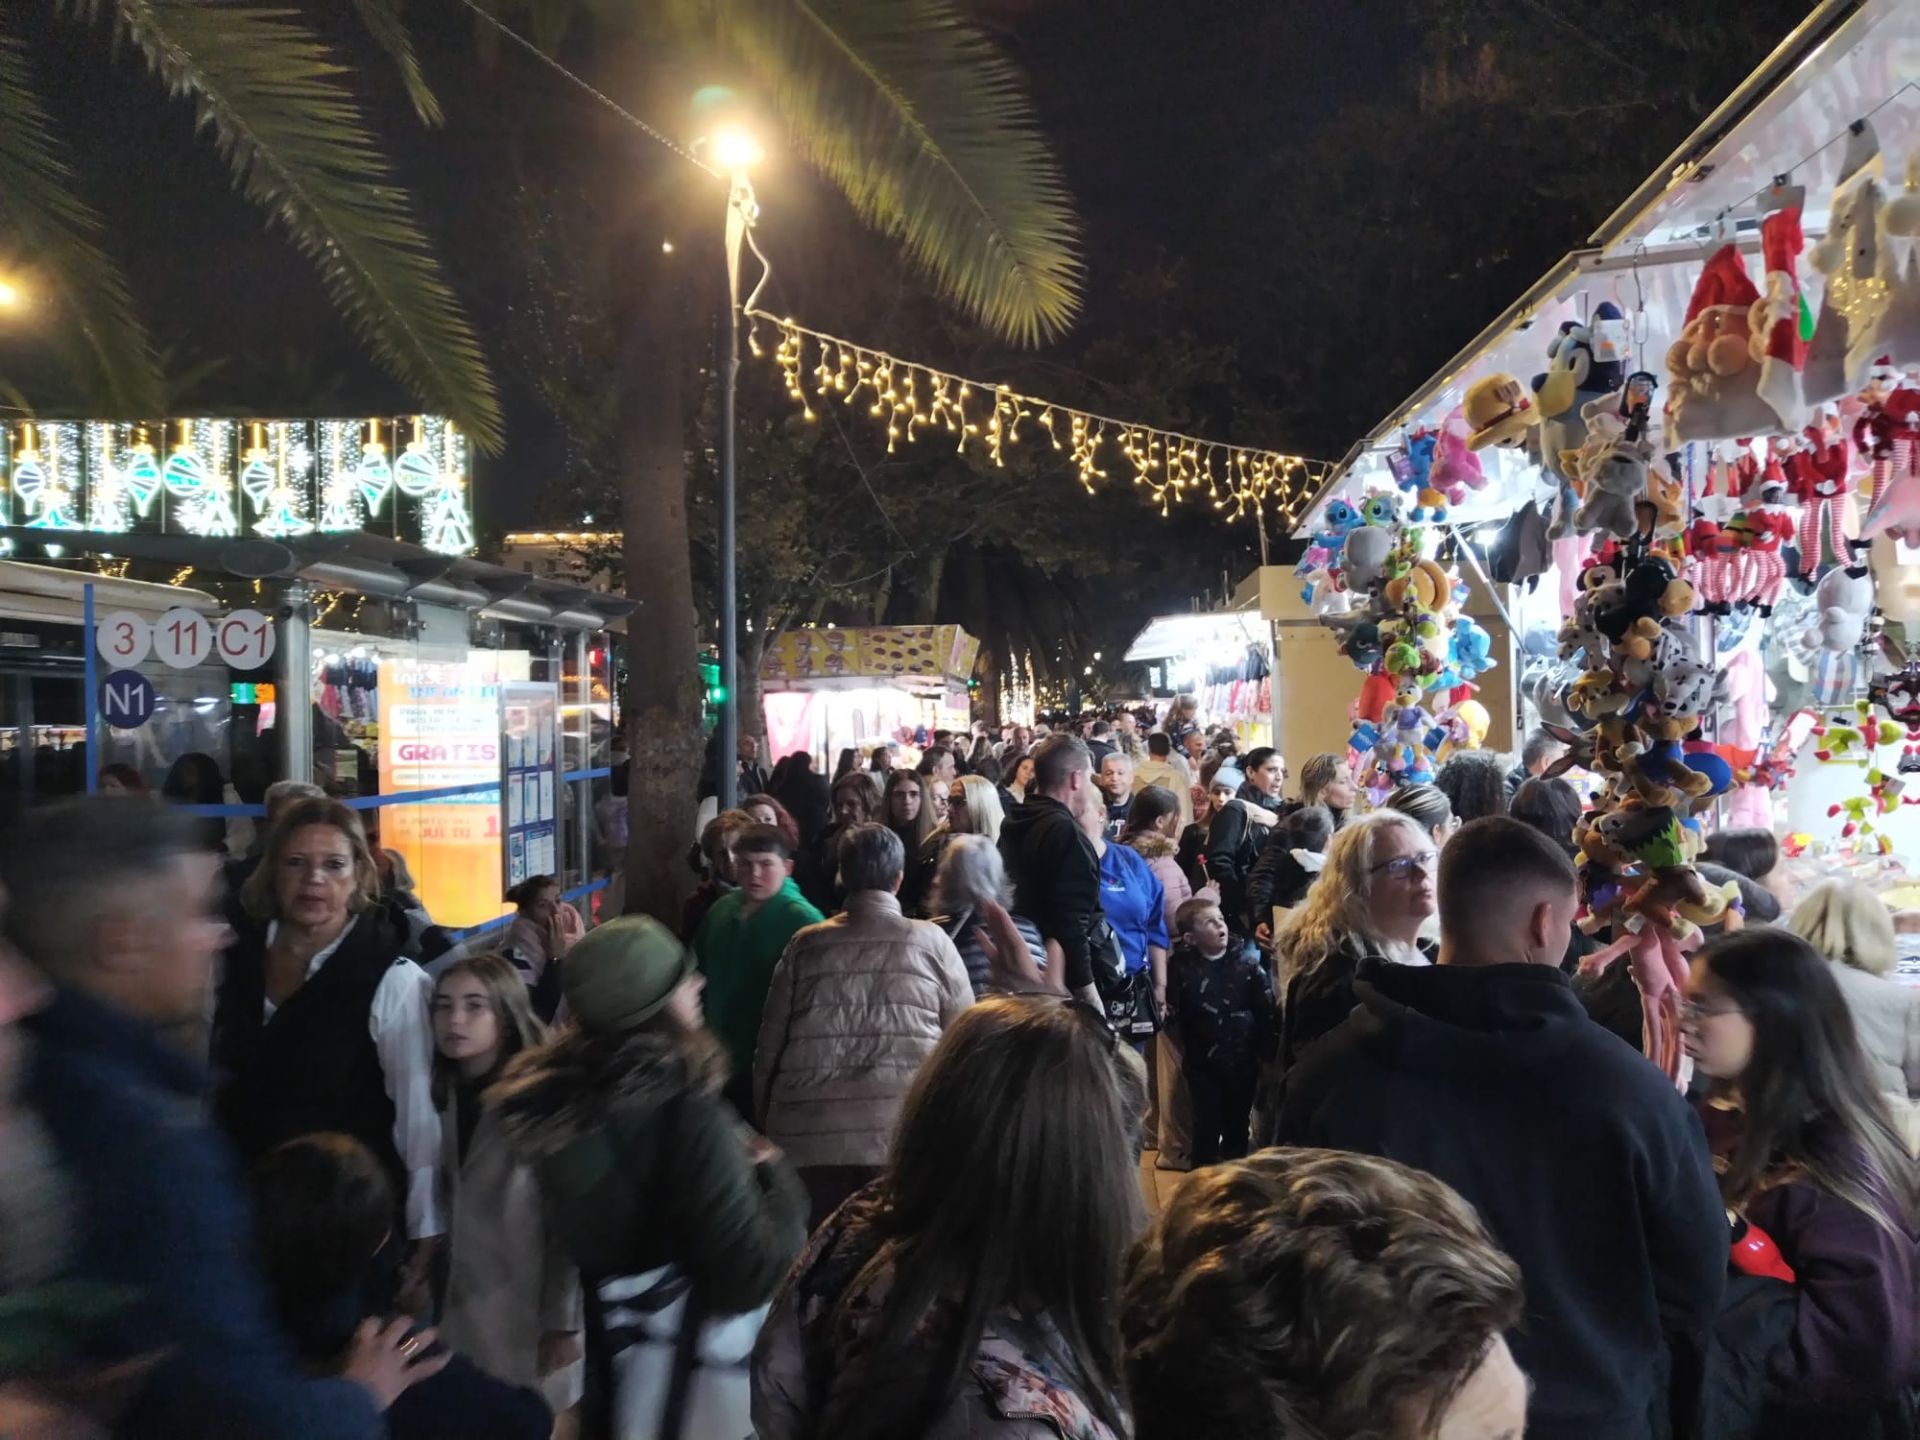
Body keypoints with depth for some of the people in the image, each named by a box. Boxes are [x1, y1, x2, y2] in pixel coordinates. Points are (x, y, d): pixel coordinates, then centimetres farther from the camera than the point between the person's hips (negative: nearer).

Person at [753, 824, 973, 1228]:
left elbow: (770, 1045, 11)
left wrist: (765, 1125, 21)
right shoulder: (931, 941, 3)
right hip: (904, 1132, -2)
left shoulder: (805, 944, 7)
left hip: (809, 1134, 2)